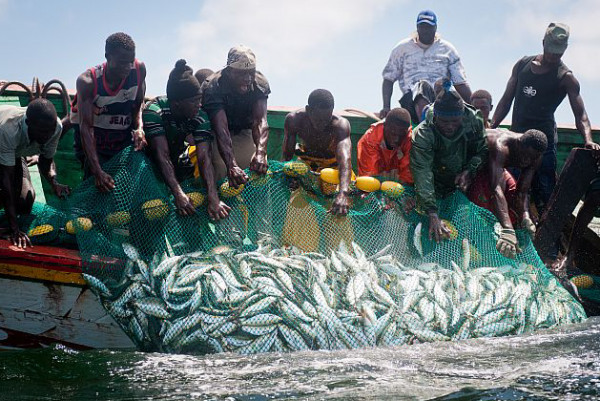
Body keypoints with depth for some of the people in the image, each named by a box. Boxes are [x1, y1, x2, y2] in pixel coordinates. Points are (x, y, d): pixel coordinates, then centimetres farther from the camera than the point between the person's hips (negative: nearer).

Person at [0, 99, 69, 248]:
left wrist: (54, 183, -32)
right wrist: (14, 229, -45)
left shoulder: (56, 127, -29)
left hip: (14, 153, 5)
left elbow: (47, 159, -9)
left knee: (24, 203, -8)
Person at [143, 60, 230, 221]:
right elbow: (162, 155, -39)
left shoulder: (200, 117, -22)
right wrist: (178, 194, -51)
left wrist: (213, 198, -46)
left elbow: (204, 157, -31)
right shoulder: (154, 111, -33)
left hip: (176, 161, 4)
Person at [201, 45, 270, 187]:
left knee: (259, 170, -11)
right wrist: (231, 166, -58)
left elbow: (260, 120, -33)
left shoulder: (259, 83, -22)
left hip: (244, 131, 3)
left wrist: (260, 152, -53)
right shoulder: (213, 87, -32)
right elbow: (221, 129, -43)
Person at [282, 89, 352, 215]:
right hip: (306, 160, 2)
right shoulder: (293, 120, -28)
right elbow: (287, 156, -18)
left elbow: (345, 158, -51)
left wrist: (343, 192, -67)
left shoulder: (340, 124, -36)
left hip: (332, 162, -1)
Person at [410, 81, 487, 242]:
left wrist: (469, 170, -23)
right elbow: (422, 174, -38)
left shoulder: (474, 121, -18)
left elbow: (483, 150, -1)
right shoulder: (422, 135, -29)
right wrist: (433, 215, -49)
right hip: (436, 189, -2)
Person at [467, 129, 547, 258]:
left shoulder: (535, 157, -21)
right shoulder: (501, 147, -45)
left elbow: (522, 191, -20)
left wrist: (525, 217, -42)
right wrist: (507, 230, -66)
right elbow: (496, 188, -56)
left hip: (497, 166, 7)